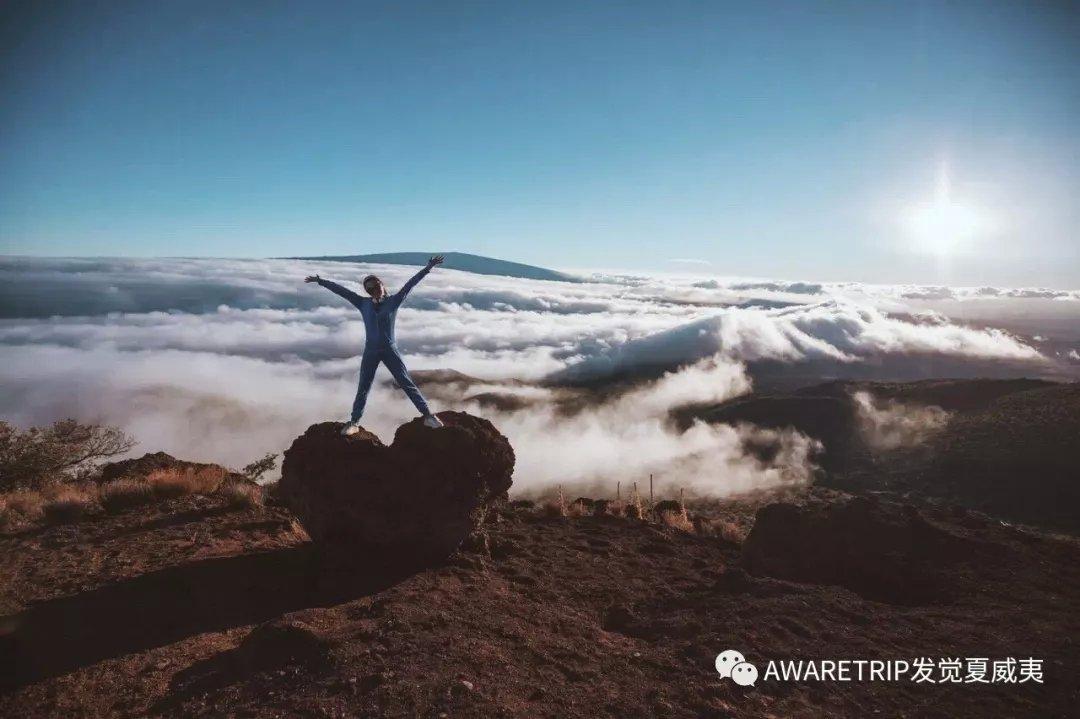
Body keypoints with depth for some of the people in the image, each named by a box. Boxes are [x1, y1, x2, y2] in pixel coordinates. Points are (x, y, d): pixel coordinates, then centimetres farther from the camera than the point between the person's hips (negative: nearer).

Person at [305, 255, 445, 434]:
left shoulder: (393, 301, -2)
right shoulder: (363, 304, 3)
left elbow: (410, 284, -9)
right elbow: (341, 290, 4)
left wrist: (428, 268, -15)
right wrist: (320, 281, 5)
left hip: (390, 351, -2)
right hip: (370, 352, 2)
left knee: (407, 383, -2)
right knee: (363, 388, 7)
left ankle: (428, 416, 0)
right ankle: (354, 423, 17)